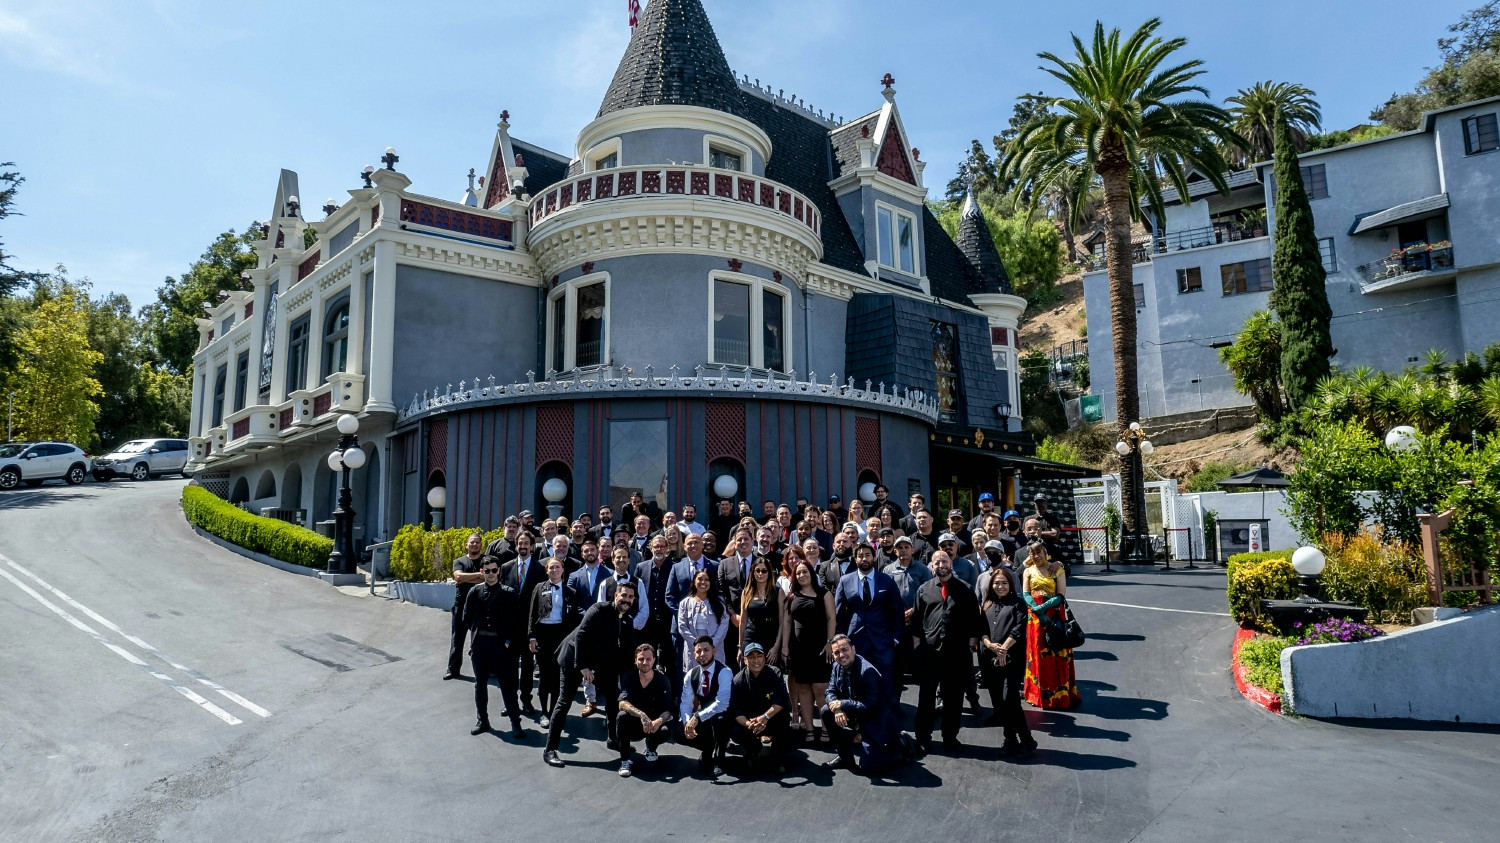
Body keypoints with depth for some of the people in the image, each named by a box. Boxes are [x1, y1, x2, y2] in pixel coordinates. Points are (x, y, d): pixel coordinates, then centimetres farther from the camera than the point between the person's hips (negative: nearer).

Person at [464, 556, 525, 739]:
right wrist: (477, 632, 6)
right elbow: (467, 617, 11)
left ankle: (515, 723, 6)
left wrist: (509, 640, -8)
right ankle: (482, 720, 26)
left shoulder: (509, 593, -5)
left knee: (507, 684, 0)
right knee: (480, 683, 13)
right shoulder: (475, 592, 3)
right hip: (480, 643, 3)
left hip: (501, 643, -3)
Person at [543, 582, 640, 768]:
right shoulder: (599, 610, -20)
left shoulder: (628, 621, -1)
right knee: (564, 702, -7)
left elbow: (627, 650, 1)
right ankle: (550, 750, -1)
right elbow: (580, 636, -24)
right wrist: (583, 667, -28)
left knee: (613, 695, 8)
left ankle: (613, 739, 25)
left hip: (601, 661, 7)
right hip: (574, 658, -7)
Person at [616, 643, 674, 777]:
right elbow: (622, 703, -28)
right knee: (621, 716, -31)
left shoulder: (662, 679, -10)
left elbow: (668, 710, -17)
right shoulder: (629, 678, -11)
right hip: (633, 726, 0)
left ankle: (651, 749, 6)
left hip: (654, 725, 0)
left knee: (667, 731, -31)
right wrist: (641, 715, -46)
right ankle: (624, 760, -16)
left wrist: (659, 721, -40)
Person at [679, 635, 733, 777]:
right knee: (680, 731, -18)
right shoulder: (691, 674, -4)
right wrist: (687, 722, -28)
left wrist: (698, 717, -40)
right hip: (703, 717, 5)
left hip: (723, 716, -5)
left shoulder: (724, 672, -23)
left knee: (719, 720, -38)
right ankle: (709, 749, 12)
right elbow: (686, 703, -7)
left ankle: (718, 759, -11)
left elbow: (721, 704, -32)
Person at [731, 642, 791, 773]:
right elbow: (735, 710, -18)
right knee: (737, 733, -27)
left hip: (773, 721, -1)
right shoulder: (738, 680, -10)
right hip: (749, 720, 1)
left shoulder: (774, 673, -12)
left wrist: (765, 717, -39)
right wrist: (748, 724, -38)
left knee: (782, 715, -33)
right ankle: (754, 749, 11)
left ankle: (778, 757, -12)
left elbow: (782, 699, -25)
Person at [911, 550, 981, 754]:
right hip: (929, 651, 0)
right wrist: (917, 645, 0)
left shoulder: (966, 589, 5)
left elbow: (973, 620, 5)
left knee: (954, 697, 9)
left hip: (957, 651, 0)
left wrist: (972, 645, 0)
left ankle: (950, 737, 21)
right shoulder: (924, 590, 6)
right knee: (926, 696, 7)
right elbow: (916, 620, 6)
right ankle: (923, 737, 17)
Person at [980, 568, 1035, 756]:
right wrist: (990, 645, -11)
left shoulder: (1017, 604, 4)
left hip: (1011, 658, -5)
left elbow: (1019, 629, -7)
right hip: (989, 659, 5)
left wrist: (1003, 649, -14)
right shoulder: (986, 605, 16)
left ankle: (1026, 740, -1)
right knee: (998, 702, 7)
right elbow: (980, 628, 8)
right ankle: (1010, 740, 17)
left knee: (1010, 700, -13)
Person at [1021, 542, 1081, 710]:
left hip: (1055, 616, -2)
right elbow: (1025, 595, 0)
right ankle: (1040, 695, 12)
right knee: (1037, 654, 4)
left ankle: (1061, 694, 4)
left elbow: (1061, 595, -6)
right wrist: (1037, 609, -17)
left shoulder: (1057, 569, 2)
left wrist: (1043, 607, -18)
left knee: (1057, 656, -3)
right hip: (1035, 617, 2)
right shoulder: (1028, 571, 10)